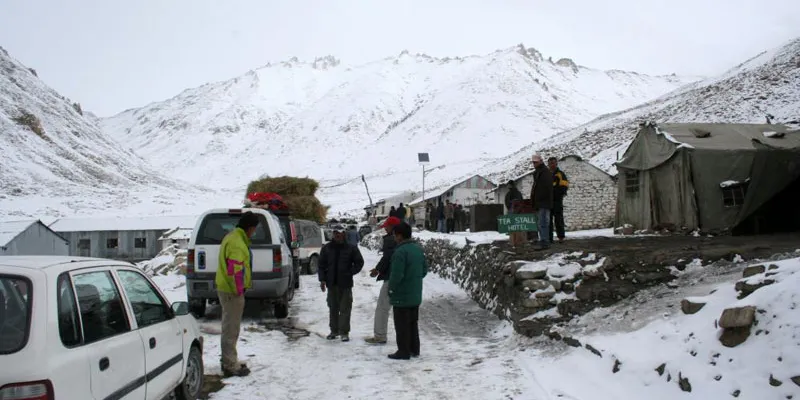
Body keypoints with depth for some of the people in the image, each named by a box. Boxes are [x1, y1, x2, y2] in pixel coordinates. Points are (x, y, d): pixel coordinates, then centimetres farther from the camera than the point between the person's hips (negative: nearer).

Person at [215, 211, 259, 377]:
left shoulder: (234, 237, 14)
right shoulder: (237, 243, -21)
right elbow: (234, 269, -26)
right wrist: (239, 291, -18)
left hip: (227, 289, 11)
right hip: (231, 291, -11)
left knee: (230, 326, 19)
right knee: (231, 328, -3)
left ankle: (228, 360, 31)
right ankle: (231, 366, 5)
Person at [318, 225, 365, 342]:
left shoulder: (351, 248, -1)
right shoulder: (327, 248, 6)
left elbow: (359, 262, 4)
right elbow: (321, 264, 9)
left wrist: (350, 273, -6)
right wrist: (322, 279, 0)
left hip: (345, 284, -3)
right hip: (331, 283, 3)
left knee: (345, 308, -2)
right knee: (333, 308, 11)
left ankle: (344, 332, 4)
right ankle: (334, 330, 23)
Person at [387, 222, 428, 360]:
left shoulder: (400, 251, -22)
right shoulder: (418, 249, 6)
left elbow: (396, 275, -24)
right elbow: (425, 269, 13)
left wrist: (391, 289, -9)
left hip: (402, 296, -8)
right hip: (416, 295, 8)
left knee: (402, 325, 3)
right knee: (413, 323, 18)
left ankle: (403, 351, 9)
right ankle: (414, 349, 25)